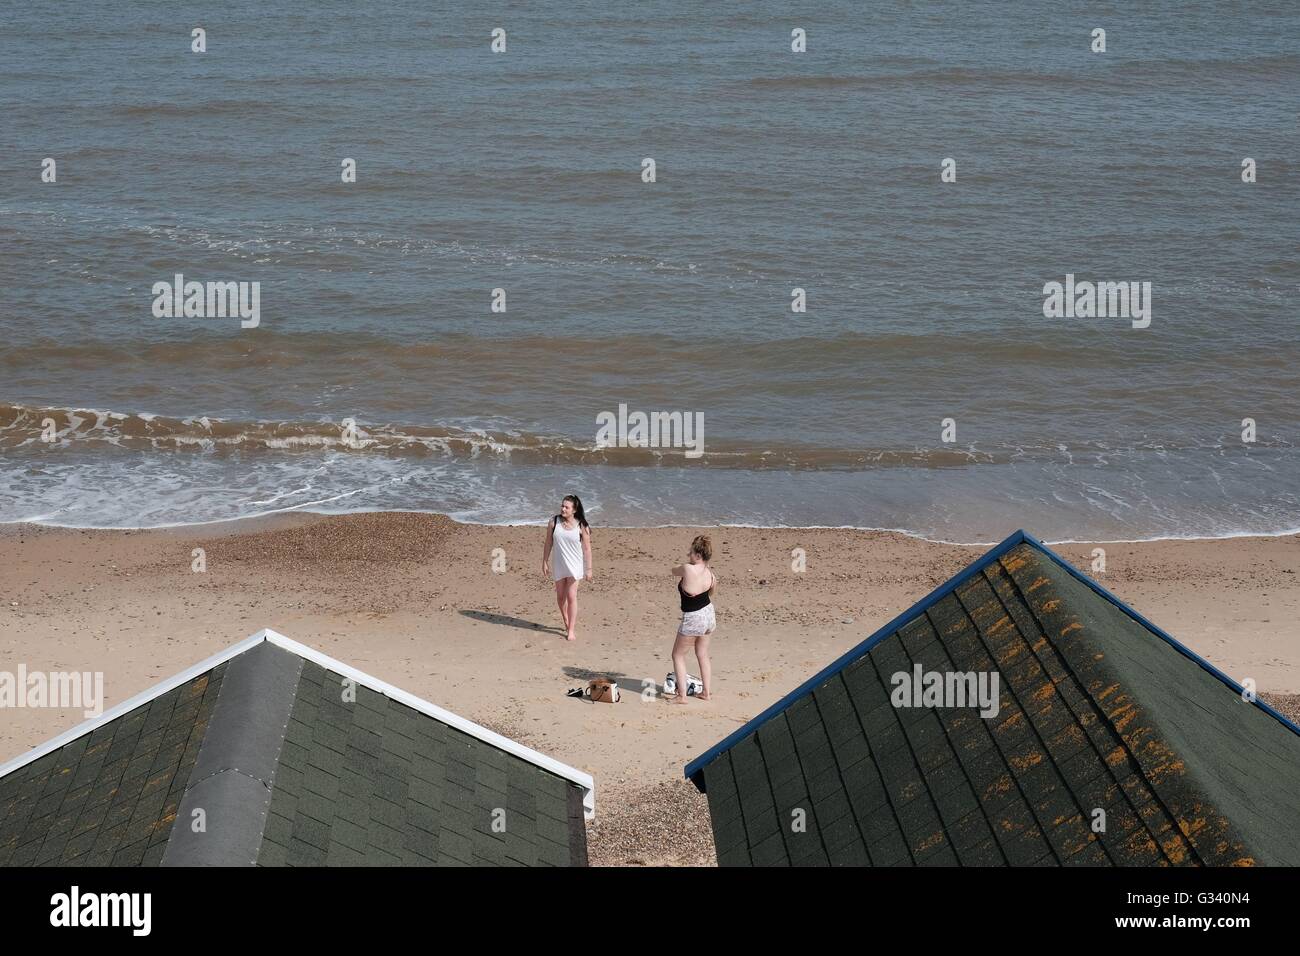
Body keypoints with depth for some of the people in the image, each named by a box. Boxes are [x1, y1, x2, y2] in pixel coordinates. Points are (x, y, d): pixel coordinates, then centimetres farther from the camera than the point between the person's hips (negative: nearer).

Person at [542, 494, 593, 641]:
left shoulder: (581, 527, -10)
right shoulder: (554, 522, -4)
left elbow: (587, 549, -6)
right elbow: (548, 543, 5)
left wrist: (588, 569, -6)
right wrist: (545, 562, 4)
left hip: (574, 566, -3)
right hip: (558, 565, 3)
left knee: (571, 597, -9)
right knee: (560, 597, 13)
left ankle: (571, 630, -4)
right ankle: (567, 624, 34)